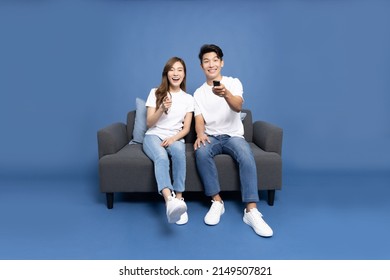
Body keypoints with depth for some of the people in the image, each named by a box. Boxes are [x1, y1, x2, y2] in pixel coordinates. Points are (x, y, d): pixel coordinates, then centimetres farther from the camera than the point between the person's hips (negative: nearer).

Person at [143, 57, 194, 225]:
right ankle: (169, 200, -60)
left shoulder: (188, 99, 10)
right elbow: (149, 123, 1)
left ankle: (179, 198, -36)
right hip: (153, 136, -1)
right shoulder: (155, 93, 6)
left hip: (175, 138, 1)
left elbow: (186, 128, 5)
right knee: (162, 157, -37)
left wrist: (174, 138, -16)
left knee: (179, 150, -38)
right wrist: (162, 109, -17)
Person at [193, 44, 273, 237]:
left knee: (247, 156, -34)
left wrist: (226, 94, -45)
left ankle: (251, 211, -32)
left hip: (234, 136, -1)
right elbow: (199, 120, 0)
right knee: (201, 152, -33)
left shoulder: (233, 82, -1)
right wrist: (200, 134, -25)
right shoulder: (198, 93, 8)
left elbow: (238, 107, -21)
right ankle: (217, 202, -21)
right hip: (211, 137, 2)